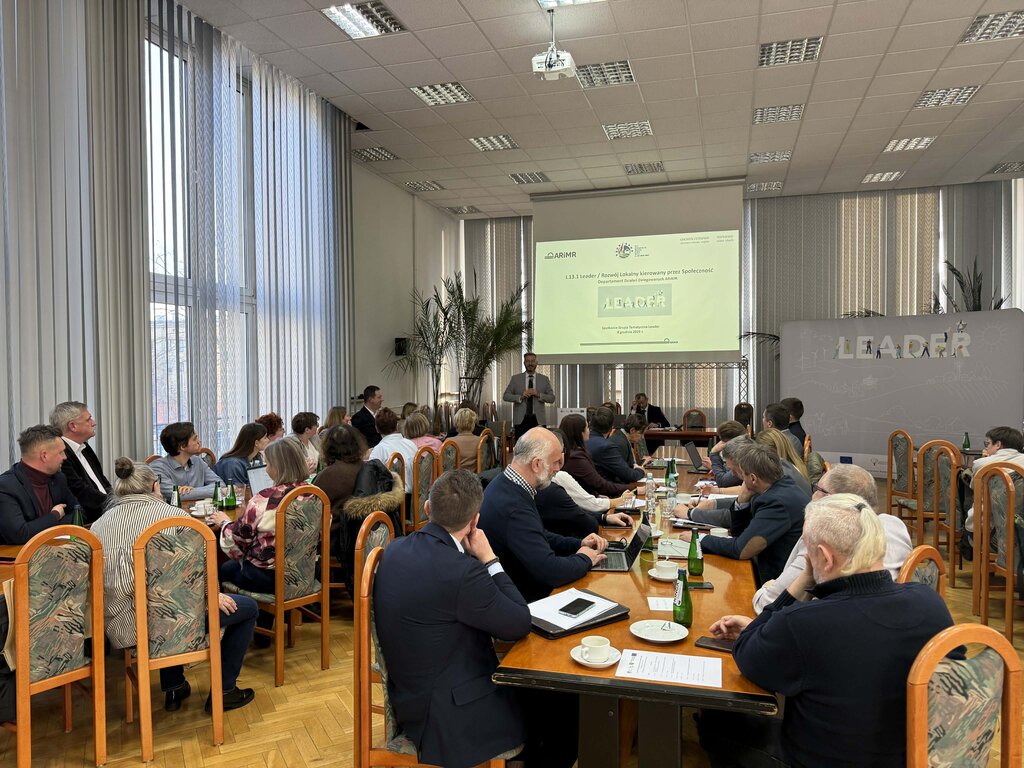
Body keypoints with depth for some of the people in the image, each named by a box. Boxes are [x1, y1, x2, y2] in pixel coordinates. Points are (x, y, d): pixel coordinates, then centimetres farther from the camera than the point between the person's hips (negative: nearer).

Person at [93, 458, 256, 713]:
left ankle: (173, 688, 39)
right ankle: (224, 691, 18)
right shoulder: (173, 515, -7)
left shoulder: (99, 524, 6)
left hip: (120, 630, 6)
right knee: (248, 607, 15)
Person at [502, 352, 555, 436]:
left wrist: (539, 394, -11)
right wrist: (520, 397, -12)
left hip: (538, 419, 1)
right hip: (521, 419, 0)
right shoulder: (515, 378, 8)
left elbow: (552, 398, 7)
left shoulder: (544, 379, 10)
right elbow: (505, 396, 4)